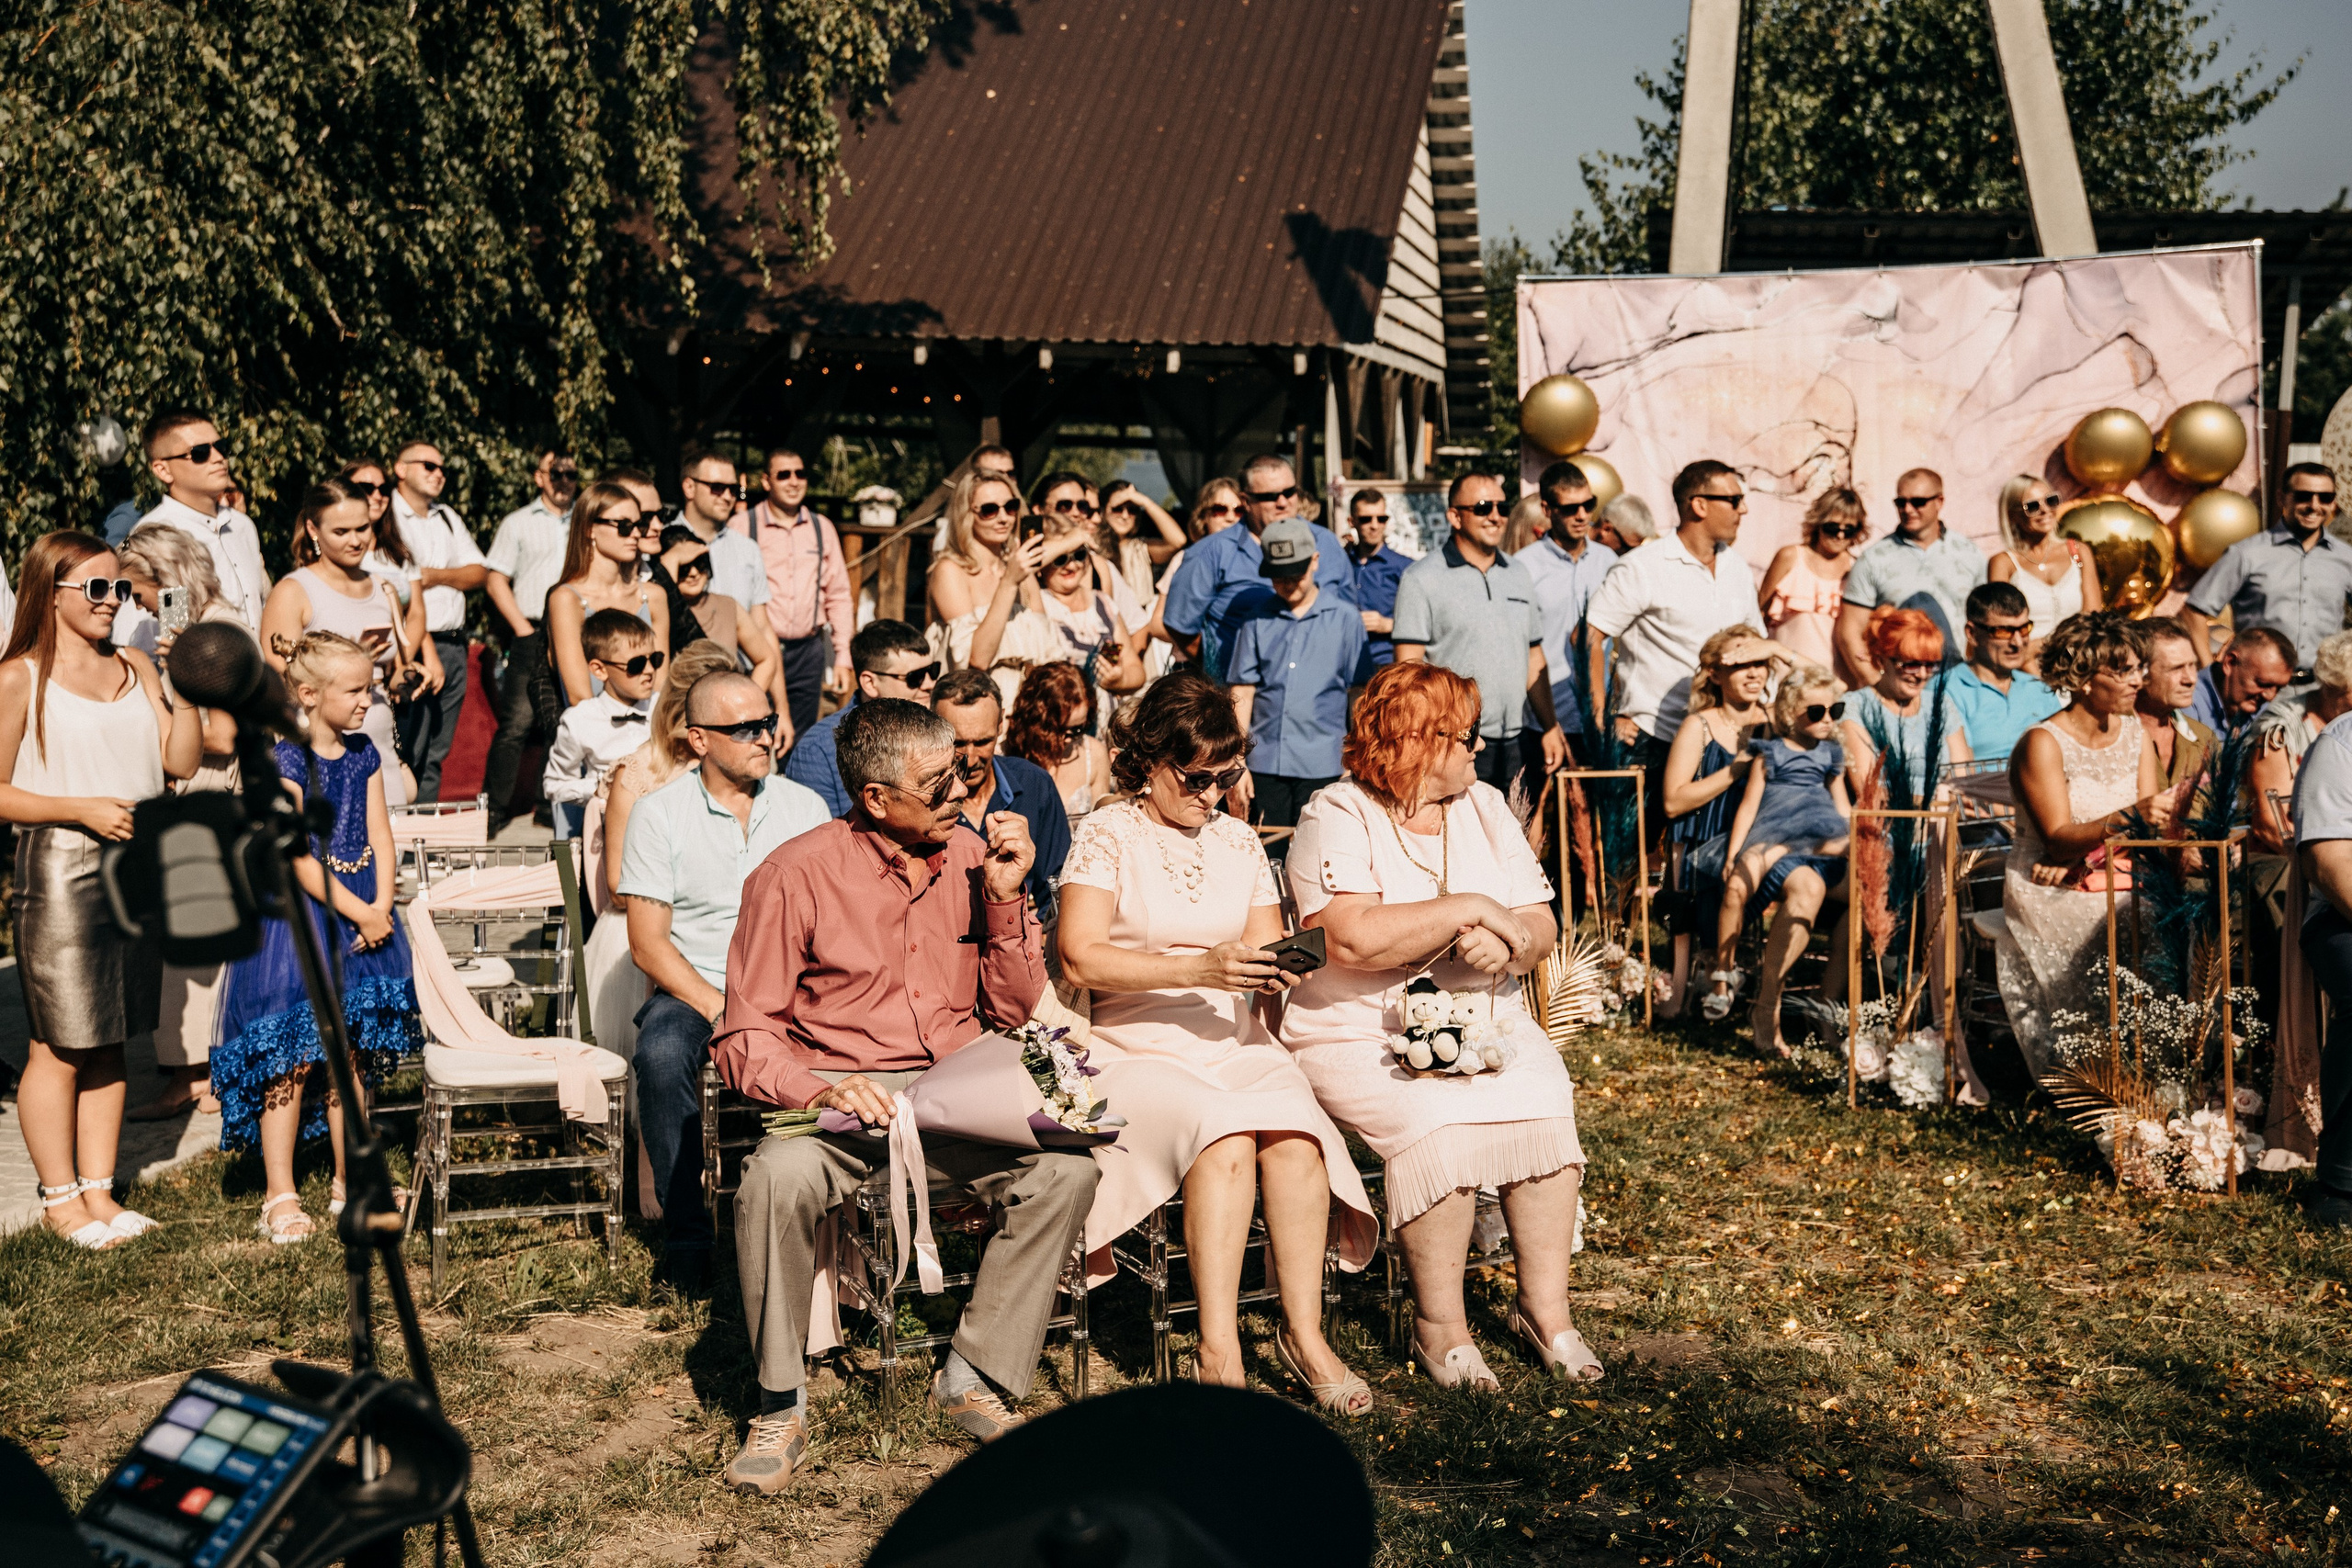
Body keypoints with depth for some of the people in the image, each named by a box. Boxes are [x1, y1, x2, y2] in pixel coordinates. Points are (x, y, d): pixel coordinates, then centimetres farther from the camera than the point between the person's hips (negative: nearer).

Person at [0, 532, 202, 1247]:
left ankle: (99, 1189, 19)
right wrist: (82, 809, -18)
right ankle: (59, 1196, 12)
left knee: (110, 1041, 11)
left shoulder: (135, 668, 11)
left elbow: (180, 760, 6)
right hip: (59, 869, -5)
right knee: (59, 1046, 0)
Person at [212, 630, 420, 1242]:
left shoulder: (363, 755, 8)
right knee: (292, 1058, -4)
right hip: (296, 917, -6)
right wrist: (358, 913, -16)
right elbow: (298, 859, -16)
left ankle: (348, 1183, 23)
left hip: (361, 917, 6)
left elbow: (380, 837, 5)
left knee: (350, 1054, 12)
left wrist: (382, 907, -9)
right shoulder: (285, 761, -12)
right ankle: (280, 1196, 5)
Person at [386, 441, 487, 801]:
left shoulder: (448, 518, 20)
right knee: (408, 753, -9)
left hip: (454, 646, 7)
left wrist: (438, 575, -5)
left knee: (436, 753, 10)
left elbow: (480, 572, 15)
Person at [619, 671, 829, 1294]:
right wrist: (718, 1008, -16)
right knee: (662, 1056, -34)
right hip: (692, 990, -1)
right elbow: (648, 942, -4)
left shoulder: (804, 806, 8)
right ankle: (687, 1233, -17)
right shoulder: (659, 814, 0)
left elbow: (832, 921, 7)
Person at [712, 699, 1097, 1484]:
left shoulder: (969, 856, 6)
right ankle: (780, 1406, -14)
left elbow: (1015, 1007, 11)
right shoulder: (797, 874, -7)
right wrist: (820, 1091, -26)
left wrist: (1005, 898, -4)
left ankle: (974, 1381, -9)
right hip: (835, 1088, -3)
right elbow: (745, 1039, -7)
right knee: (776, 1178, -35)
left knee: (1066, 1169, -24)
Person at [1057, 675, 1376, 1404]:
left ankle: (1303, 1332, -19)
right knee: (1226, 1141, -33)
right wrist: (1197, 968, -21)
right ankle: (1218, 1351, -29)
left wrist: (1275, 969, -8)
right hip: (1138, 1052, -4)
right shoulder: (1108, 836, 1)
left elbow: (1267, 951, 18)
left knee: (1295, 1138, -28)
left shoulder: (1239, 841, 17)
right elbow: (1081, 958, -11)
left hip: (1238, 1047, 4)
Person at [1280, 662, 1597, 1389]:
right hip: (1361, 1034, -5)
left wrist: (1508, 944, -16)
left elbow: (1541, 929, 8)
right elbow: (1351, 938, -23)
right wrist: (1464, 909, -16)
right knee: (1439, 1123, -31)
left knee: (1544, 1107, -23)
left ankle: (1545, 1307, -9)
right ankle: (1439, 1323, -13)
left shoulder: (1484, 807, 12)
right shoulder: (1336, 819, -7)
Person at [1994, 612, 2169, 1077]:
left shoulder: (2136, 736, 11)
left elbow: (2153, 826, 5)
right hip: (2052, 899, -5)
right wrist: (2124, 819, -33)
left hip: (2118, 887, 6)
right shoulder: (2043, 743, -9)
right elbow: (2058, 839, -16)